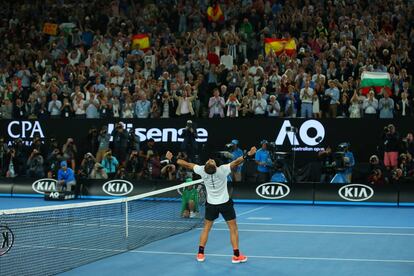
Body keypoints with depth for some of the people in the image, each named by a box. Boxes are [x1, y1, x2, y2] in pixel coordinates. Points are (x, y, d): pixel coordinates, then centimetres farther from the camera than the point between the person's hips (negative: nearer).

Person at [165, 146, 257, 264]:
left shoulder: (202, 171, -19)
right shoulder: (222, 170, -27)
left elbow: (187, 165, -8)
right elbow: (236, 162, -29)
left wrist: (172, 159, 3)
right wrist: (248, 155, -41)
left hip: (211, 204, 3)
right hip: (225, 203, -3)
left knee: (206, 228, 18)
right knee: (233, 228, 8)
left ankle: (200, 254, 19)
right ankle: (236, 255, 8)